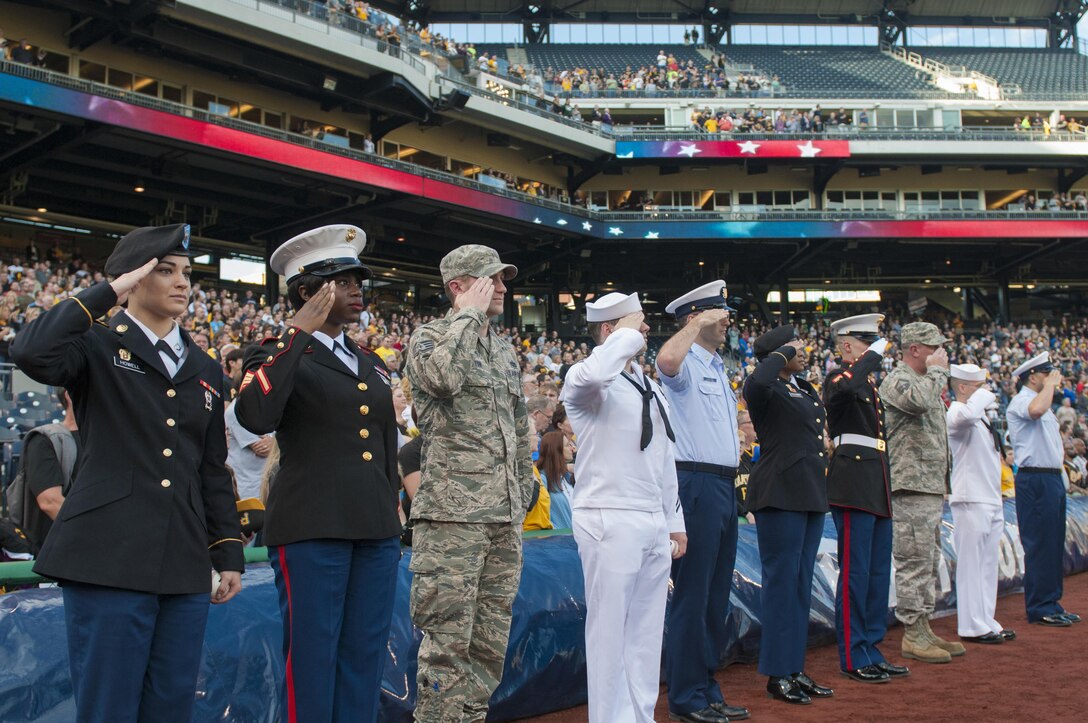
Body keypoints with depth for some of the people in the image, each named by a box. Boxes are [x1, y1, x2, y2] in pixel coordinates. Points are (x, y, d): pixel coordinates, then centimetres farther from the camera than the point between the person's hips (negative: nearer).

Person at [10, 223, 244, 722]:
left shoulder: (205, 371, 17)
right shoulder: (96, 348, 2)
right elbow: (30, 352, -21)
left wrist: (229, 553, 13)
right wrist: (108, 294, -12)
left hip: (184, 564, 5)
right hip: (109, 556, -5)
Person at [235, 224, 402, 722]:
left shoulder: (370, 365, 18)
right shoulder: (278, 357, -1)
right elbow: (255, 416, -22)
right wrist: (298, 334, -19)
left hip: (376, 532, 6)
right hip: (311, 530, -6)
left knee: (364, 664, 9)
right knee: (311, 663, -2)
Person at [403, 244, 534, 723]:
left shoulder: (505, 353, 18)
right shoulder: (429, 337, -2)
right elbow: (443, 377, -27)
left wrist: (521, 497, 19)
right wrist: (469, 314, -14)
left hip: (505, 519, 7)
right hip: (452, 515, -7)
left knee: (490, 641, 10)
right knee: (447, 642, -6)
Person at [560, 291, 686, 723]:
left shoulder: (650, 388, 17)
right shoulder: (587, 382, -8)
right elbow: (592, 375, -35)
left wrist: (674, 520, 19)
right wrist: (629, 334, -19)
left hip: (654, 524, 8)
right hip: (610, 521, -8)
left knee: (647, 631, 11)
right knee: (610, 630, -2)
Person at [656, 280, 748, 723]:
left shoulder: (718, 368, 20)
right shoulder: (685, 363, -8)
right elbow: (666, 360, -34)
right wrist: (697, 323, -23)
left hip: (724, 486, 9)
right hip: (698, 483, -9)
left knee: (717, 594, 13)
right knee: (692, 594, -4)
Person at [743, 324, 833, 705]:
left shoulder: (806, 390, 16)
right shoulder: (768, 391, -10)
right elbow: (755, 383, -35)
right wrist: (783, 353, -18)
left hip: (811, 493, 9)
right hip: (781, 494, -9)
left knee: (801, 584, 12)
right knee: (781, 581, -4)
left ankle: (795, 668, 20)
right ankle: (777, 674, 4)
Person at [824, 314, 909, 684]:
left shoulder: (868, 382, 21)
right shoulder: (838, 377, -7)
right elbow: (847, 387, -34)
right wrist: (875, 354, -21)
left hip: (877, 487, 9)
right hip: (854, 483, -9)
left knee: (879, 571, 11)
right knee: (855, 571, -6)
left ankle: (871, 649, 19)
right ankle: (853, 658, 0)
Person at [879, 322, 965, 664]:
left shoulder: (926, 382, 21)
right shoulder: (897, 381, -10)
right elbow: (918, 402, -33)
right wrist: (938, 370, -17)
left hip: (932, 487, 10)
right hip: (910, 487, -10)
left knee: (929, 562, 13)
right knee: (914, 562, -7)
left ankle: (924, 629, 20)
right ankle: (912, 635, -2)